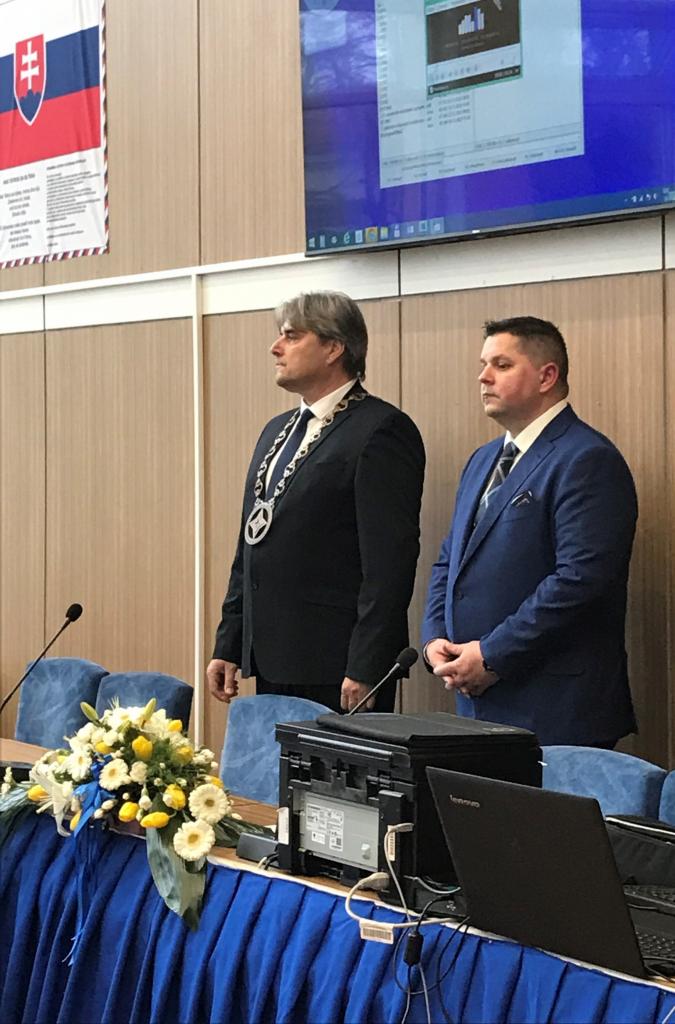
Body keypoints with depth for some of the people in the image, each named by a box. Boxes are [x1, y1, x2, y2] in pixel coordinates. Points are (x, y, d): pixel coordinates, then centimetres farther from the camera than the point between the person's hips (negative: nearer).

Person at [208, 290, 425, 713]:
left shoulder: (381, 431, -8)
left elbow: (390, 559, -15)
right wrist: (228, 646, 17)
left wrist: (365, 670, -19)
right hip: (272, 664, 8)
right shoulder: (277, 431, 19)